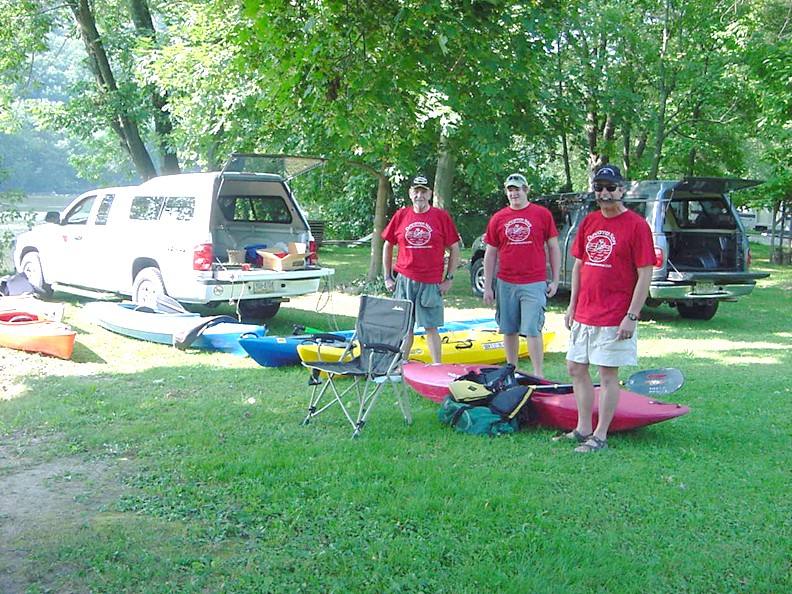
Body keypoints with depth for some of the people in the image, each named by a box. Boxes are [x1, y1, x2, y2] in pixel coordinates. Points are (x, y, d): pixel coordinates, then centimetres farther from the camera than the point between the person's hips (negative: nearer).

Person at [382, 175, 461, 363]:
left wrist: (449, 279, -1)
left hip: (431, 283, -2)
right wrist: (387, 277, 10)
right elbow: (387, 246, 14)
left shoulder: (441, 216, 0)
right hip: (404, 280, 2)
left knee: (431, 328, 0)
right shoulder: (401, 216, 6)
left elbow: (454, 249, 3)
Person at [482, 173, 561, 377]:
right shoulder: (498, 218, 7)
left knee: (532, 330, -6)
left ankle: (538, 375, 2)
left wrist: (555, 281, 2)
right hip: (505, 284, 3)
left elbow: (553, 248, 5)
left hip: (534, 284, -3)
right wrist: (487, 287, 8)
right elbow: (490, 254, 10)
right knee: (509, 330, 9)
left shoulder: (543, 214, 1)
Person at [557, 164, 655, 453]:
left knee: (607, 375, 0)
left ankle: (600, 436, 9)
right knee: (576, 369, 12)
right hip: (583, 315, 7)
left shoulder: (636, 225, -10)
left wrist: (631, 316, -16)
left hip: (614, 319, -7)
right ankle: (583, 429, 24)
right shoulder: (589, 222, 10)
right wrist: (572, 306, 12)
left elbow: (645, 275, -12)